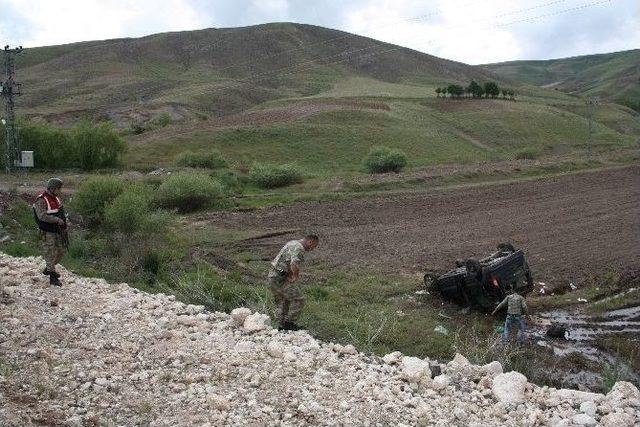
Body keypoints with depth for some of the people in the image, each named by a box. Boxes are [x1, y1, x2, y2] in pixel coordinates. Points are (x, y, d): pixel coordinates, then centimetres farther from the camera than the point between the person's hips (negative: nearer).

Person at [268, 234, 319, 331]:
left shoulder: (292, 243, 16)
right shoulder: (299, 248, -15)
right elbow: (294, 264, -33)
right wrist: (295, 276, -14)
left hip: (272, 275, 10)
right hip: (280, 279, -10)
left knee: (281, 302, 20)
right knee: (298, 300, -1)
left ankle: (283, 325, 26)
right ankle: (289, 323, 3)